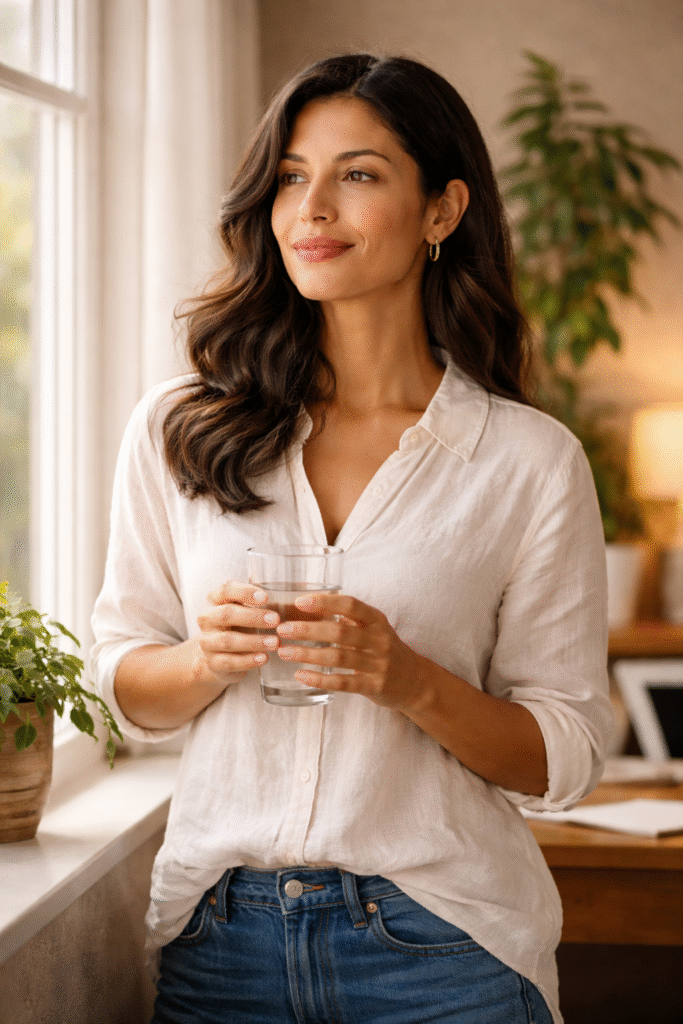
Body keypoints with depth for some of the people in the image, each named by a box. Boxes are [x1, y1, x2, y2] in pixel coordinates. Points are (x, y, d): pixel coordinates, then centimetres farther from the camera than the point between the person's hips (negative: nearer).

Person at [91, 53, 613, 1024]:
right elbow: (123, 682, 7)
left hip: (440, 945, -1)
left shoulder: (533, 461, -4)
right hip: (218, 935, 2)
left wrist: (411, 681, -19)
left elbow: (565, 754, -2)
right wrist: (210, 659, -14)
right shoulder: (179, 428, 1)